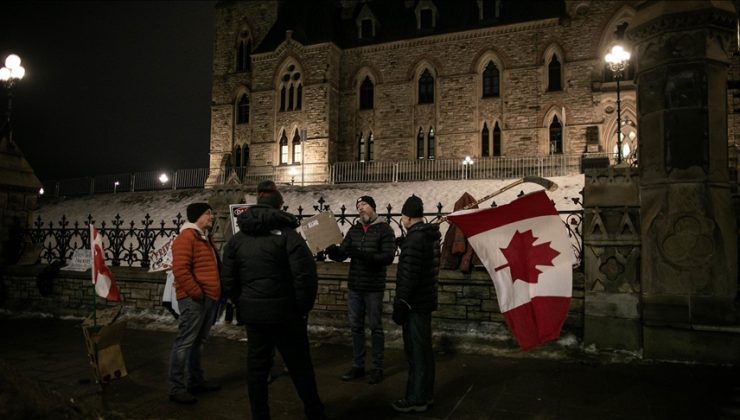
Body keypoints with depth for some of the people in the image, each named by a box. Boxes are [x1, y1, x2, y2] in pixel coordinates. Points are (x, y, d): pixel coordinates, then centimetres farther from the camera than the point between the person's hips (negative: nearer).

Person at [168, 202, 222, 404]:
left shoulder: (205, 238, 20)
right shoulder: (187, 237, -10)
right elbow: (180, 269, -20)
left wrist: (215, 292, 17)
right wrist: (197, 293, -19)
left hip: (209, 298, 10)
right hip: (194, 300, -10)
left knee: (198, 342, 16)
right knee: (185, 342, -6)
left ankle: (196, 381, 25)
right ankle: (177, 388, 0)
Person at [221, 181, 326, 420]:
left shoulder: (238, 238, 6)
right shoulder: (287, 233, -11)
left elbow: (228, 280, 8)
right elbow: (305, 276, -17)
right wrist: (304, 307, -4)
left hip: (252, 313, 4)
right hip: (284, 312, -4)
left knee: (256, 366, 15)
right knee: (300, 366, 10)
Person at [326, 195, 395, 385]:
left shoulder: (384, 229, -6)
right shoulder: (353, 230, 10)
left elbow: (388, 257, -18)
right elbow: (341, 255, 4)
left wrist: (362, 255, -28)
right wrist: (332, 250, -20)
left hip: (373, 288, -5)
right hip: (354, 287, 5)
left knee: (375, 328, 5)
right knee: (356, 327, 12)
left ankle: (377, 368, 16)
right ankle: (357, 366, 23)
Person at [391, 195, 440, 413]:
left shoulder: (414, 238, -18)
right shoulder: (431, 235, 12)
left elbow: (409, 275, -22)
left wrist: (400, 304, -18)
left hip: (414, 303, -10)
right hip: (426, 300, 10)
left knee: (415, 351, -2)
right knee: (424, 349, 16)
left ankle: (415, 399, 7)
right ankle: (425, 394, 26)